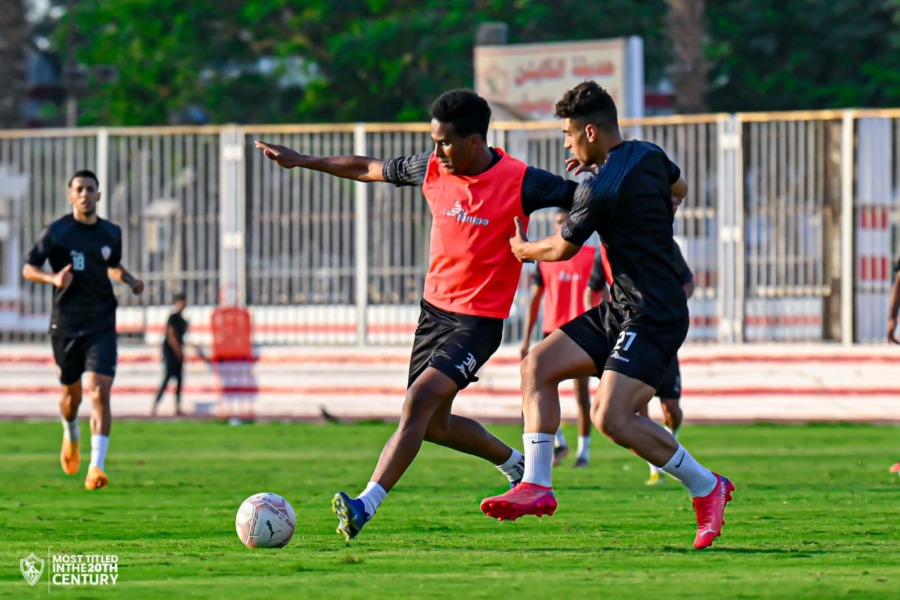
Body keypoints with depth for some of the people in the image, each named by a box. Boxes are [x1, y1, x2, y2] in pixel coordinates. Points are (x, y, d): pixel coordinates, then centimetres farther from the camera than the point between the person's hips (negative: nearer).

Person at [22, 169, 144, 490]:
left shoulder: (111, 233, 8)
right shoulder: (56, 231, -3)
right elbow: (28, 268, 0)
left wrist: (129, 280, 5)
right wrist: (52, 278, -19)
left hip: (101, 323, 1)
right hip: (66, 322, -1)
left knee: (99, 392, -15)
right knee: (72, 392, 11)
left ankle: (96, 467, -19)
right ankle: (70, 435, 47)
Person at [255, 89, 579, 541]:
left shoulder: (520, 182, -16)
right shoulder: (432, 169, 0)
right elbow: (370, 169, 14)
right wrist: (302, 161, 17)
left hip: (478, 320, -7)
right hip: (435, 306, 7)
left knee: (420, 399, -23)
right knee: (433, 425, 13)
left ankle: (366, 504, -29)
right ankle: (514, 462, 39)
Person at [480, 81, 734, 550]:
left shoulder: (600, 190, -19)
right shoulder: (648, 155, 6)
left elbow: (562, 249, -2)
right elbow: (679, 189, 30)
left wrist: (523, 249, 18)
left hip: (652, 318, -10)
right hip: (621, 308, 10)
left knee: (611, 417, -20)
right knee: (538, 365, 4)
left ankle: (706, 488, -3)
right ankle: (536, 485, 2)